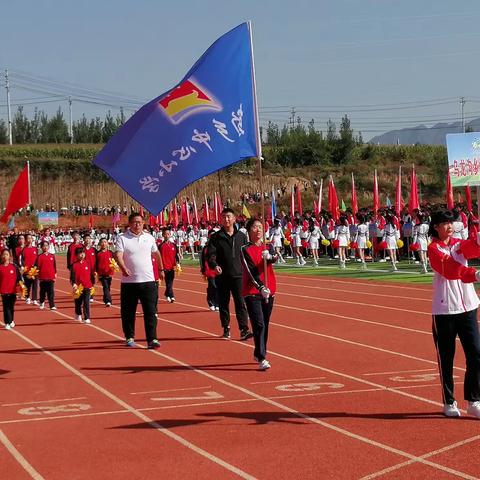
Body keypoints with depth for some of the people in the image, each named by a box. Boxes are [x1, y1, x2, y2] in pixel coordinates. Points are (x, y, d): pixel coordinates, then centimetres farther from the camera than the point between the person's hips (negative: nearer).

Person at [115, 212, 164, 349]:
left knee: (150, 311, -5)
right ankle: (129, 337, 23)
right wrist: (123, 268, -36)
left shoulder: (149, 238, 9)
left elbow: (156, 253, 25)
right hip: (129, 282, -2)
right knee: (128, 312, 8)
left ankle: (152, 339, -4)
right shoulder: (122, 239, -3)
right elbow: (118, 255, -17)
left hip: (148, 281, 2)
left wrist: (161, 269, 32)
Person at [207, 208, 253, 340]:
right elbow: (210, 254, -5)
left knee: (241, 303, -7)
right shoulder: (216, 237, 2)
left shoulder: (241, 236, 8)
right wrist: (214, 265, -23)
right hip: (222, 276, 0)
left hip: (238, 275, 0)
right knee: (223, 303, 7)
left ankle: (244, 329, -9)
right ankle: (226, 329, 18)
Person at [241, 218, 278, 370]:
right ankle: (262, 359, -14)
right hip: (252, 291, -5)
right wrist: (261, 287, -28)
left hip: (268, 291, 5)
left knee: (265, 325, 12)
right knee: (259, 324, -14)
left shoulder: (268, 247, 9)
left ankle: (259, 354, 29)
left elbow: (275, 258, -13)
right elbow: (251, 271, -16)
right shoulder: (245, 250, -5)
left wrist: (270, 257, -36)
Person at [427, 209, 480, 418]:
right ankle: (449, 403, 16)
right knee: (446, 358, 3)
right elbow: (449, 269, -23)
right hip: (444, 310, -4)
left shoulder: (459, 244, 10)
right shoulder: (434, 249, -5)